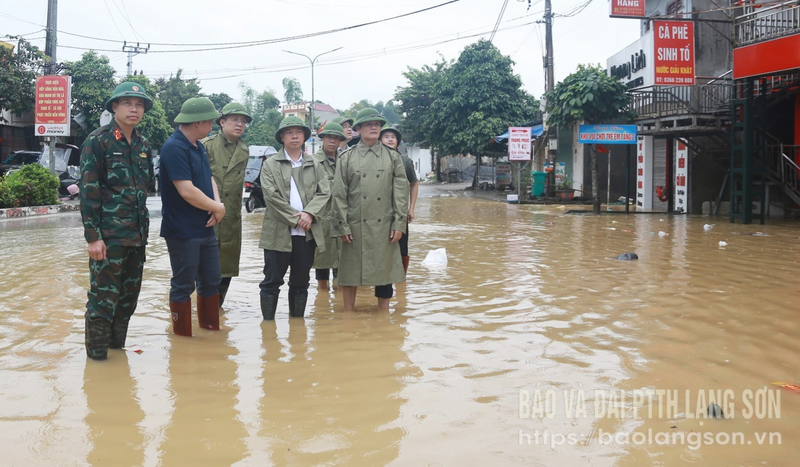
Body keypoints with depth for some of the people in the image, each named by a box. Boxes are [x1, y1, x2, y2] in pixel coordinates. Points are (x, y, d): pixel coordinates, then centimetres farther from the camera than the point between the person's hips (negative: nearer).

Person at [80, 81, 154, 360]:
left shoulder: (143, 145, 12)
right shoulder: (98, 141, -7)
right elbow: (88, 191, -11)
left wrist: (143, 227, 15)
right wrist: (92, 236, -16)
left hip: (137, 235, 7)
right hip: (108, 236, -7)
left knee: (129, 296, 13)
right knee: (103, 297, -2)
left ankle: (117, 346, 27)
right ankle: (96, 356, 10)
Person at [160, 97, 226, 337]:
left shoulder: (198, 146, 11)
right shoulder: (174, 148, -18)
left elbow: (209, 178, 13)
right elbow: (188, 192, -25)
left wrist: (217, 205, -7)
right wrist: (218, 207, -12)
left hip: (206, 228, 9)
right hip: (183, 231, -9)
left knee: (211, 281, 17)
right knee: (183, 285, 5)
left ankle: (211, 326, 32)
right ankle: (183, 334, 18)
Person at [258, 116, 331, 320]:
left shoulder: (315, 166, 14)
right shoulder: (270, 165, 4)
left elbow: (324, 192, 3)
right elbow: (271, 196, -7)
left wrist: (309, 214, -14)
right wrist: (295, 219, -13)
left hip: (307, 233, 3)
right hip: (278, 232, -3)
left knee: (300, 282, 10)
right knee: (272, 281, 1)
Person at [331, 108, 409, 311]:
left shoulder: (393, 157, 7)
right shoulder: (346, 158, 4)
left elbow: (401, 192, 4)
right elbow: (339, 195, 1)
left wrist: (399, 224, -3)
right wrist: (342, 226, -5)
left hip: (384, 226, 1)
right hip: (355, 226, -1)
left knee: (384, 271, 7)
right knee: (350, 272, 5)